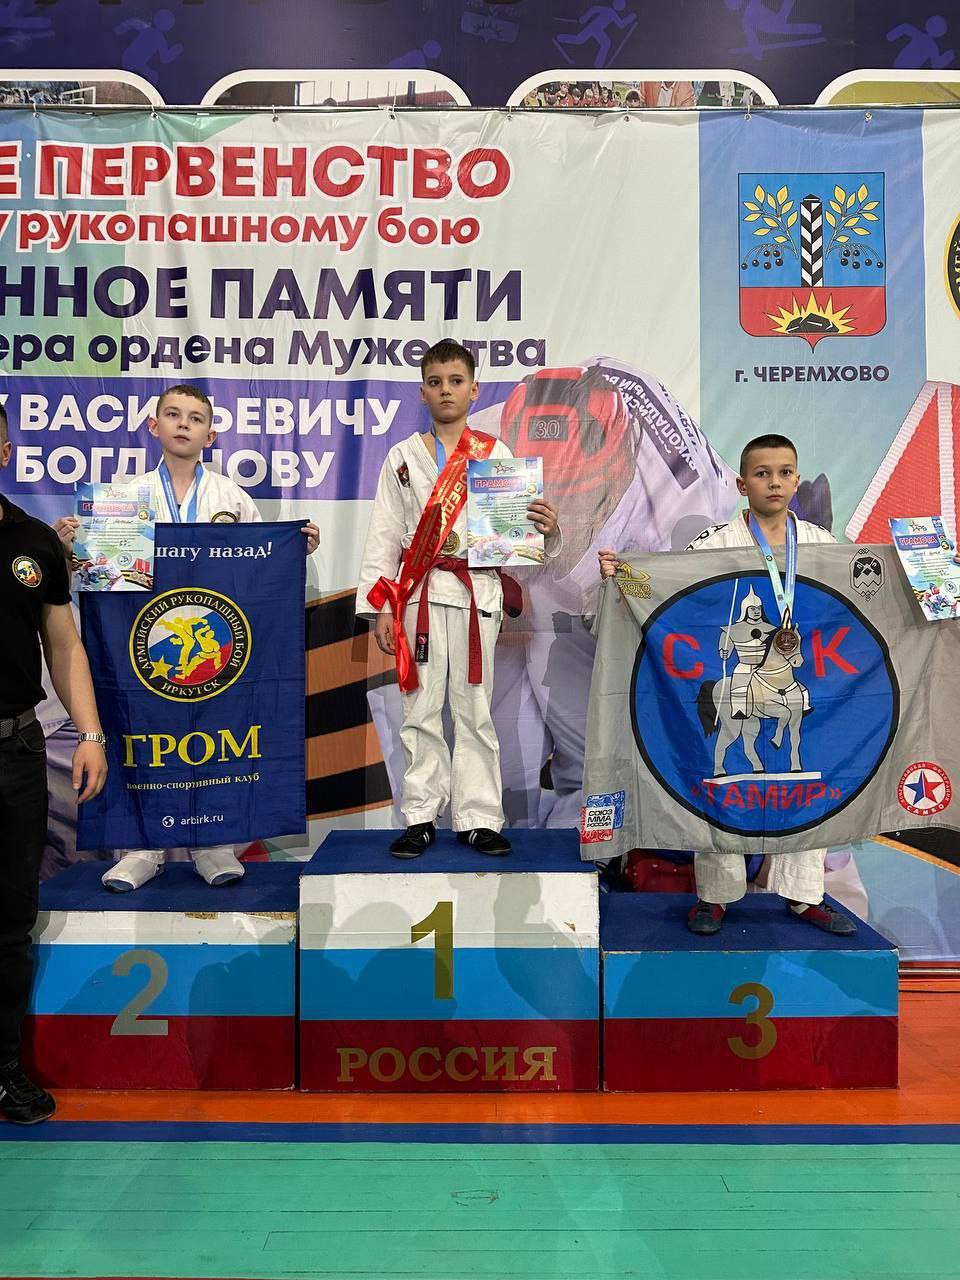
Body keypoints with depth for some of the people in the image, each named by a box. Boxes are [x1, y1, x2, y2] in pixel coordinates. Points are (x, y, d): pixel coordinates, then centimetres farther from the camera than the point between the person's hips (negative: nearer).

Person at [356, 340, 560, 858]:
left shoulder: (496, 454, 8)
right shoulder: (402, 457, 9)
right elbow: (383, 536, 6)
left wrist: (545, 529, -19)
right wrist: (379, 608, -1)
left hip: (477, 591, 0)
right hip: (419, 594, 1)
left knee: (474, 707, 4)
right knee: (420, 708, 3)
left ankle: (478, 817, 12)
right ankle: (420, 816, 13)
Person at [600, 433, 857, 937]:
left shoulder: (821, 543, 6)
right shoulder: (716, 542, -6)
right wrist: (616, 573, -25)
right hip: (730, 683, -3)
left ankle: (803, 895, 26)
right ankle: (714, 895, 19)